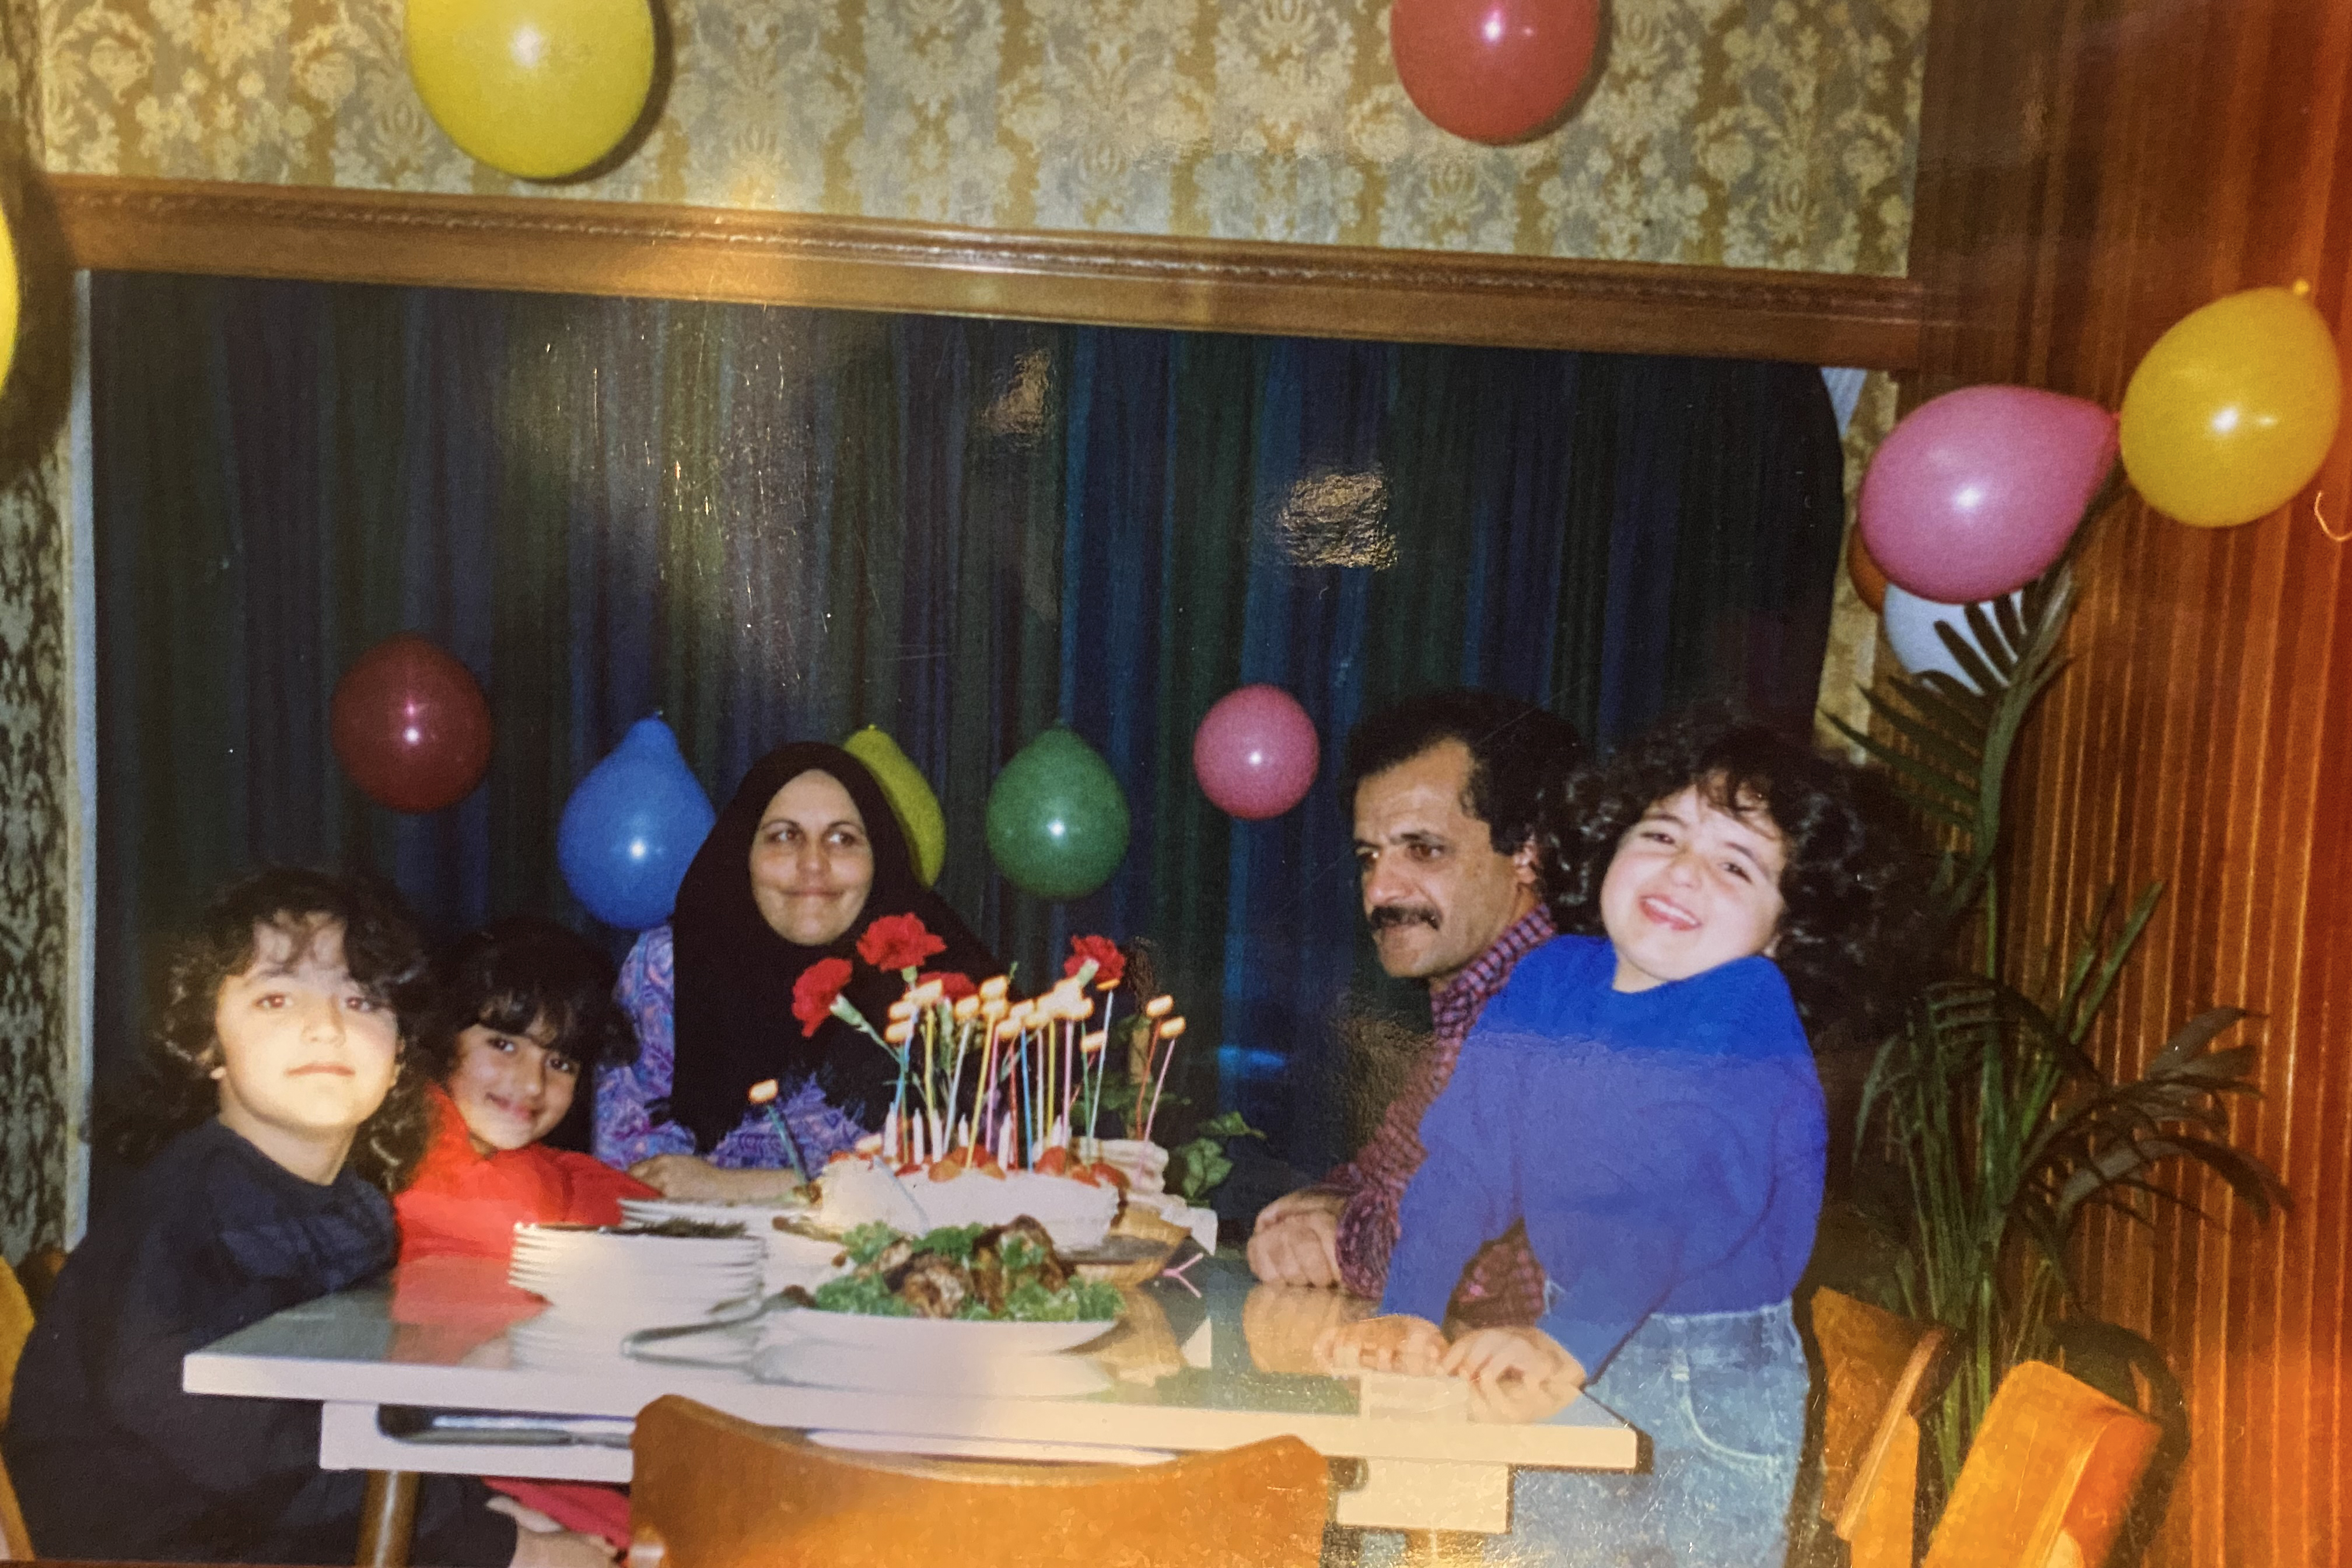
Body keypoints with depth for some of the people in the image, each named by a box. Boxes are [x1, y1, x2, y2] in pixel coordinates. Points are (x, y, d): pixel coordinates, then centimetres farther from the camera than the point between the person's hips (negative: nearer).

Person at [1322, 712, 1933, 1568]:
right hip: (1571, 1366, 5)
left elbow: (1685, 1194, -31)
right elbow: (1466, 1154, -6)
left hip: (1714, 1376, -5)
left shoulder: (1749, 1011, -18)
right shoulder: (1549, 980, -2)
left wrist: (1569, 1338, -40)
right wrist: (1406, 1312, -15)